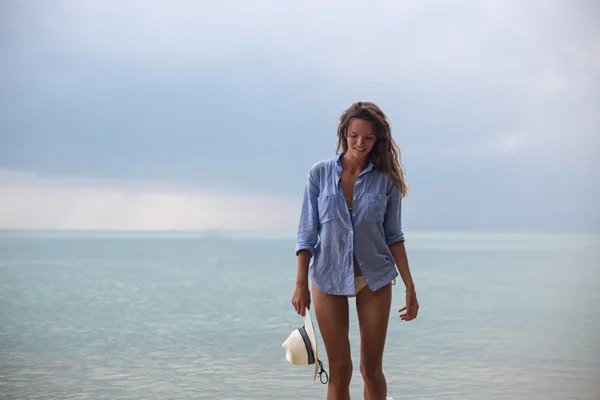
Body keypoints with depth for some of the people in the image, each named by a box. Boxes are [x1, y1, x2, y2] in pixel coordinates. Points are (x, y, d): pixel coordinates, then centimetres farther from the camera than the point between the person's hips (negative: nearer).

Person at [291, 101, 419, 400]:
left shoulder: (386, 179, -2)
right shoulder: (320, 173, -3)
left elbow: (394, 236, 3)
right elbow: (307, 232, -1)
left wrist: (410, 288, 0)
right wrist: (301, 284, -5)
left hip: (375, 280, 0)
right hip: (329, 279, 0)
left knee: (371, 369, 2)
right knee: (340, 369, 0)